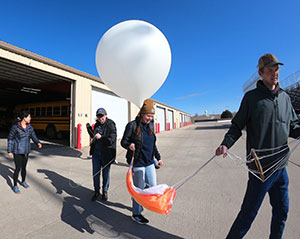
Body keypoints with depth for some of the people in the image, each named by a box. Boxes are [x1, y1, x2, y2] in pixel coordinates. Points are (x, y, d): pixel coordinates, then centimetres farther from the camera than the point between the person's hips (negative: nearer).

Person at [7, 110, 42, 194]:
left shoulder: (30, 127, -2)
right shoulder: (15, 127, -17)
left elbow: (34, 137, -2)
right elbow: (10, 138, -10)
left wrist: (38, 143, -23)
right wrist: (9, 151, -10)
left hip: (26, 151, 5)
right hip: (17, 151, -5)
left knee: (24, 167, 17)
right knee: (18, 168, 0)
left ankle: (23, 182, 37)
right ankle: (15, 186, 19)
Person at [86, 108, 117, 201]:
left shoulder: (111, 125, -11)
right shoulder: (97, 124, 8)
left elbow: (111, 140, -20)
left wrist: (101, 137, -31)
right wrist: (89, 128, 13)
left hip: (106, 154, -5)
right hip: (96, 152, 5)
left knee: (106, 174, 11)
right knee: (95, 173, 12)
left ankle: (105, 191, 34)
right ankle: (96, 191, 33)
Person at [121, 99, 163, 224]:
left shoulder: (151, 125, 7)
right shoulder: (132, 125, -13)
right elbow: (123, 142, -7)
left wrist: (158, 157, 17)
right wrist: (129, 145, -29)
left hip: (149, 162, 7)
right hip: (138, 163, -7)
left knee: (153, 186, 17)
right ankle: (136, 214, 28)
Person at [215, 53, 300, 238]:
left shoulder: (285, 97, 11)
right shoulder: (251, 97, -6)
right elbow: (237, 126, -7)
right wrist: (226, 144, -24)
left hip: (281, 167, 6)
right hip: (260, 167, -6)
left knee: (282, 211, 21)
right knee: (249, 213, 2)